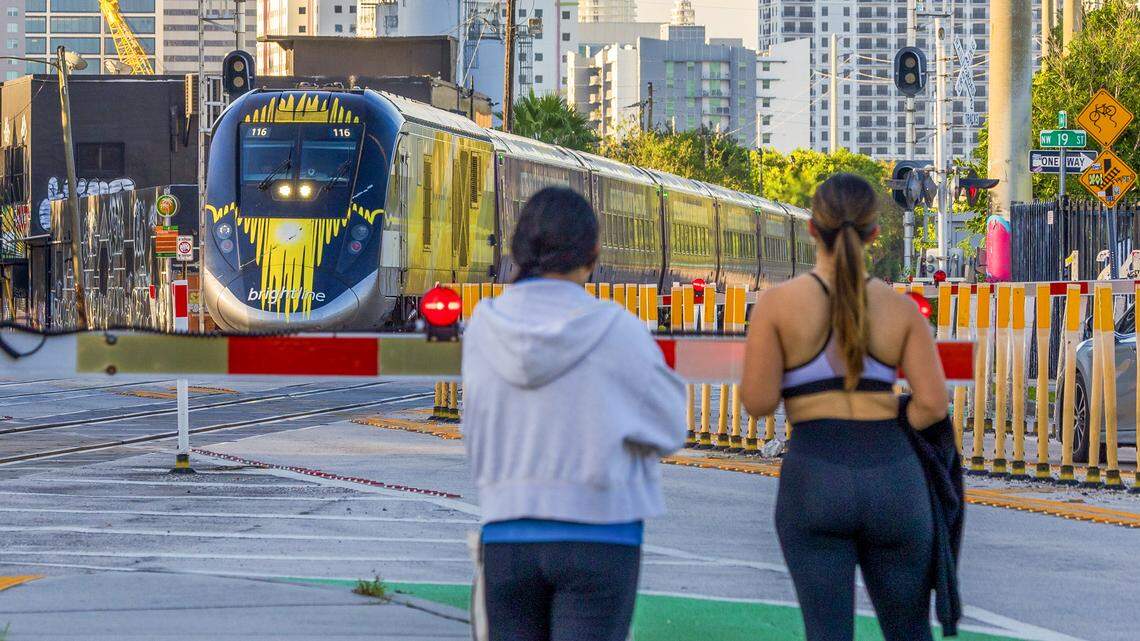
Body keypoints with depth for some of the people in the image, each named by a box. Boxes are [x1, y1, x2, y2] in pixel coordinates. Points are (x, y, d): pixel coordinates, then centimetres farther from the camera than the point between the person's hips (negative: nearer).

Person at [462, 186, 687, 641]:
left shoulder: (484, 328, -1)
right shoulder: (616, 330, -10)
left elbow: (480, 436, 10)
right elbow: (667, 430, 1)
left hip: (507, 535, 3)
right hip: (598, 536, -3)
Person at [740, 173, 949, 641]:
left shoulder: (778, 303, -3)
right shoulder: (902, 308, 4)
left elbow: (757, 402, -4)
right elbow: (933, 403, -3)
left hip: (814, 483, -2)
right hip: (893, 481, 2)